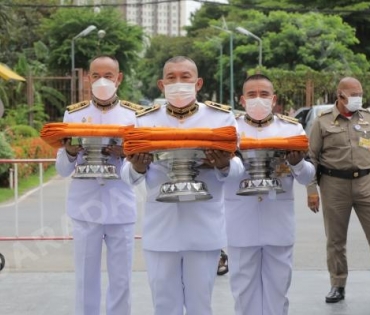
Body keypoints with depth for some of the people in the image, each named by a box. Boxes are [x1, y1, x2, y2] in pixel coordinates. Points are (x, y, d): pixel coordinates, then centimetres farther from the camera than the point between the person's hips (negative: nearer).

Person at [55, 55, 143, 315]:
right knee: (86, 281, 6)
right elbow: (63, 170, 4)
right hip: (86, 209, 0)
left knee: (121, 282, 6)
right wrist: (70, 152, -17)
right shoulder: (73, 114, 4)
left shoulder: (134, 114, 3)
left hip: (121, 210, 0)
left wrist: (124, 154, -17)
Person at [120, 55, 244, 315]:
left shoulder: (221, 117, 1)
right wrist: (138, 169, -22)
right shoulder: (145, 120, 4)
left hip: (204, 228, -1)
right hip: (161, 228, 1)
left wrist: (224, 167, -24)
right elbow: (128, 175, 1)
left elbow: (238, 167, -2)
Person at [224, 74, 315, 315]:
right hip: (242, 223, -1)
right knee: (244, 286, 7)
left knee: (278, 286, 9)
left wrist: (296, 163, -17)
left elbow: (307, 177, 4)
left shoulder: (292, 128, 5)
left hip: (279, 222, 1)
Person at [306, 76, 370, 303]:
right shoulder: (323, 121, 2)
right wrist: (312, 190, -4)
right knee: (335, 239, 7)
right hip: (334, 184, -1)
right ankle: (338, 285, 19)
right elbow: (312, 157, 2)